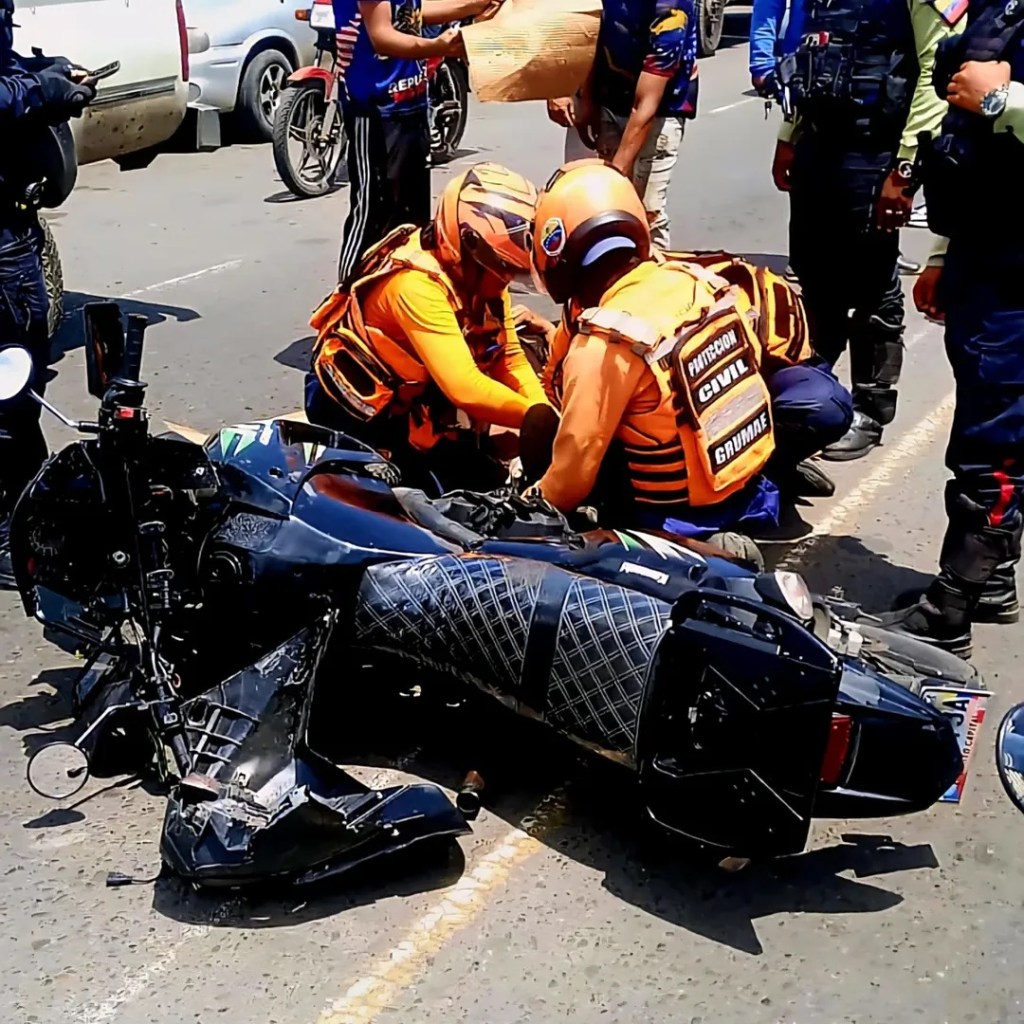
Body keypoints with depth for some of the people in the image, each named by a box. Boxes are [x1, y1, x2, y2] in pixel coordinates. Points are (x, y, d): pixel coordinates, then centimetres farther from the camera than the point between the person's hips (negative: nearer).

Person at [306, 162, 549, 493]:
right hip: (358, 403, -8)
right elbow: (465, 389, -41)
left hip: (413, 396, 8)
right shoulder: (417, 284, -34)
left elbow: (510, 358, -7)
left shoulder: (483, 275, -7)